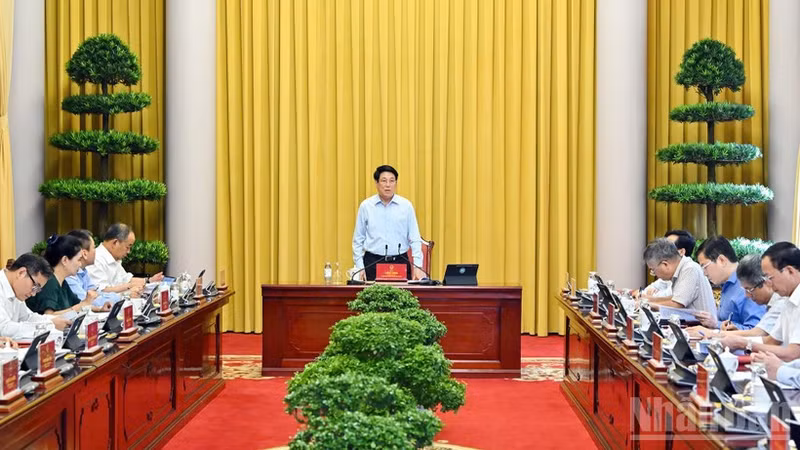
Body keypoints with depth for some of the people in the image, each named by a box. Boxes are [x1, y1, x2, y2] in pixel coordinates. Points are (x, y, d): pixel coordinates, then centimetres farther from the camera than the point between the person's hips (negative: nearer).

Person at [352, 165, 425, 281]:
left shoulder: (406, 206, 3)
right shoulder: (366, 206, 3)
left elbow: (415, 239, 3)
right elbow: (358, 240, 7)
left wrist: (417, 266, -5)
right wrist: (360, 267, -1)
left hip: (400, 262, 0)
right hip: (372, 262, 0)